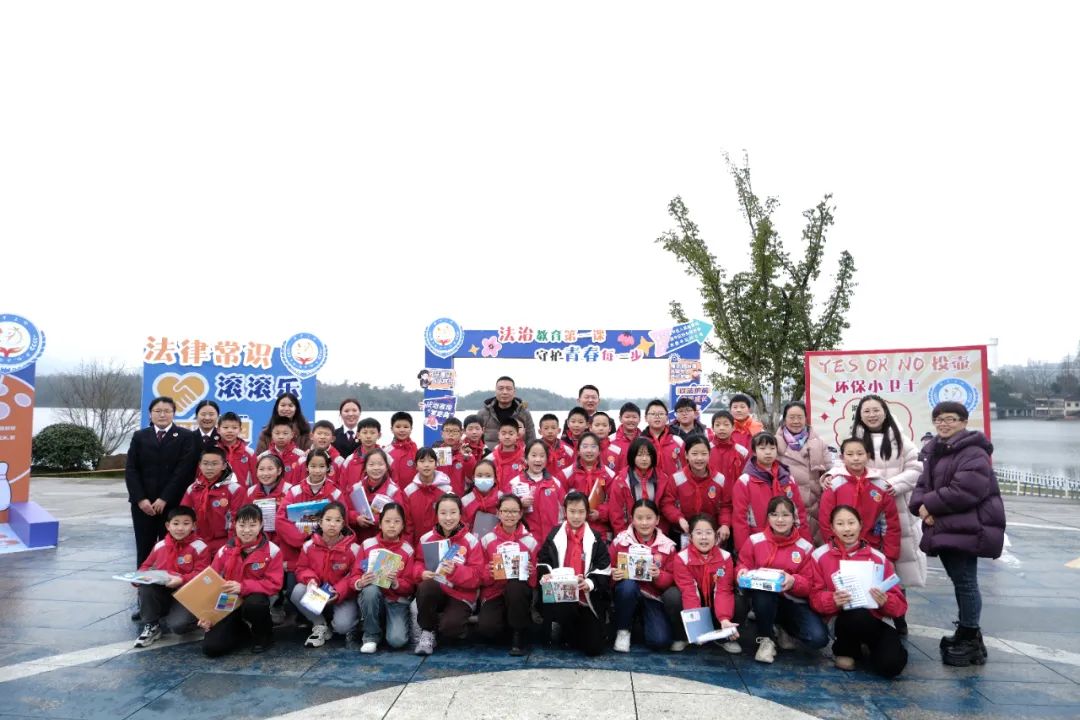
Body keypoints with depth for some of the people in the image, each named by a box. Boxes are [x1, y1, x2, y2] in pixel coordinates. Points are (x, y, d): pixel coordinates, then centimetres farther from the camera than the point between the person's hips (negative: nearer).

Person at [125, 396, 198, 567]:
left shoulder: (186, 437, 2)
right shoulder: (139, 436, 12)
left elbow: (184, 470, -7)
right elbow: (130, 470, 4)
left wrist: (164, 499, -12)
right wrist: (140, 499, -9)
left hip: (173, 503, -2)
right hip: (143, 503, 3)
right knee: (144, 548, 5)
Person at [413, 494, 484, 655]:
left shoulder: (471, 541, -6)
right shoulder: (426, 538, 2)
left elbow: (476, 576, -9)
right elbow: (417, 564, 7)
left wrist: (455, 571, -26)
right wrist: (422, 573, -16)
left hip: (461, 595, -2)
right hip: (433, 592, 3)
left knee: (449, 628, -30)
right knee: (425, 586, -33)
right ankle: (427, 632, -8)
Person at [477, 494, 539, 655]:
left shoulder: (531, 541, 2)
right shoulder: (487, 540, 4)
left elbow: (537, 578, 5)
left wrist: (532, 573, -17)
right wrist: (489, 573, -17)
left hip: (520, 593, 0)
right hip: (494, 593, 0)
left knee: (515, 584, -36)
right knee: (486, 628, -30)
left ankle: (519, 635, -13)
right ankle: (507, 626, 6)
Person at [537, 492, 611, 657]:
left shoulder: (595, 538, 2)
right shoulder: (555, 535, 3)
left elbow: (604, 569, -3)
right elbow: (542, 561, 6)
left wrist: (590, 583, -21)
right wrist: (545, 574, -16)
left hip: (588, 598, 0)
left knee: (593, 648, -6)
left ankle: (578, 629, 29)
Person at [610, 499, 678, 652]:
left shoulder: (667, 545, -3)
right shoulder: (620, 540, -7)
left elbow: (672, 579, -1)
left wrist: (659, 576, -22)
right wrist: (613, 575, -25)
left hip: (653, 597, 1)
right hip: (626, 593, 0)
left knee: (660, 641, -21)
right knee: (627, 585, -37)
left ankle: (643, 621, 15)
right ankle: (623, 631, -10)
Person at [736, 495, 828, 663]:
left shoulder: (805, 547, -3)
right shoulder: (754, 540, -3)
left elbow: (809, 585, -5)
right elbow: (743, 565, 2)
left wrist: (793, 582, -27)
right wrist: (743, 571, -22)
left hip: (794, 602, 1)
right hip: (763, 599, -1)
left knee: (819, 638, -23)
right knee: (763, 589, -38)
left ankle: (781, 628, 12)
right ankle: (766, 638, -10)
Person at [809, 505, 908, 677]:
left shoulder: (878, 558, 4)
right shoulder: (820, 555, -1)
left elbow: (900, 603, 2)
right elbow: (815, 597, -4)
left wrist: (885, 602, -21)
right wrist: (833, 600, -26)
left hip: (873, 621, 1)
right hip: (842, 620, -1)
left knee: (891, 664, -27)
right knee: (857, 615, -37)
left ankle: (872, 646, 11)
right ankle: (844, 650, -2)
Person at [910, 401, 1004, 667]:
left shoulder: (973, 452, -13)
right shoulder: (933, 452, 17)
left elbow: (965, 489, -25)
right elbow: (923, 485, 13)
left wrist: (931, 505, -16)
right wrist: (922, 506, -9)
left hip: (968, 529, -8)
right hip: (944, 528, 9)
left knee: (965, 582, -3)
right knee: (959, 581, 17)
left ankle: (972, 642, 9)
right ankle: (966, 633, 29)